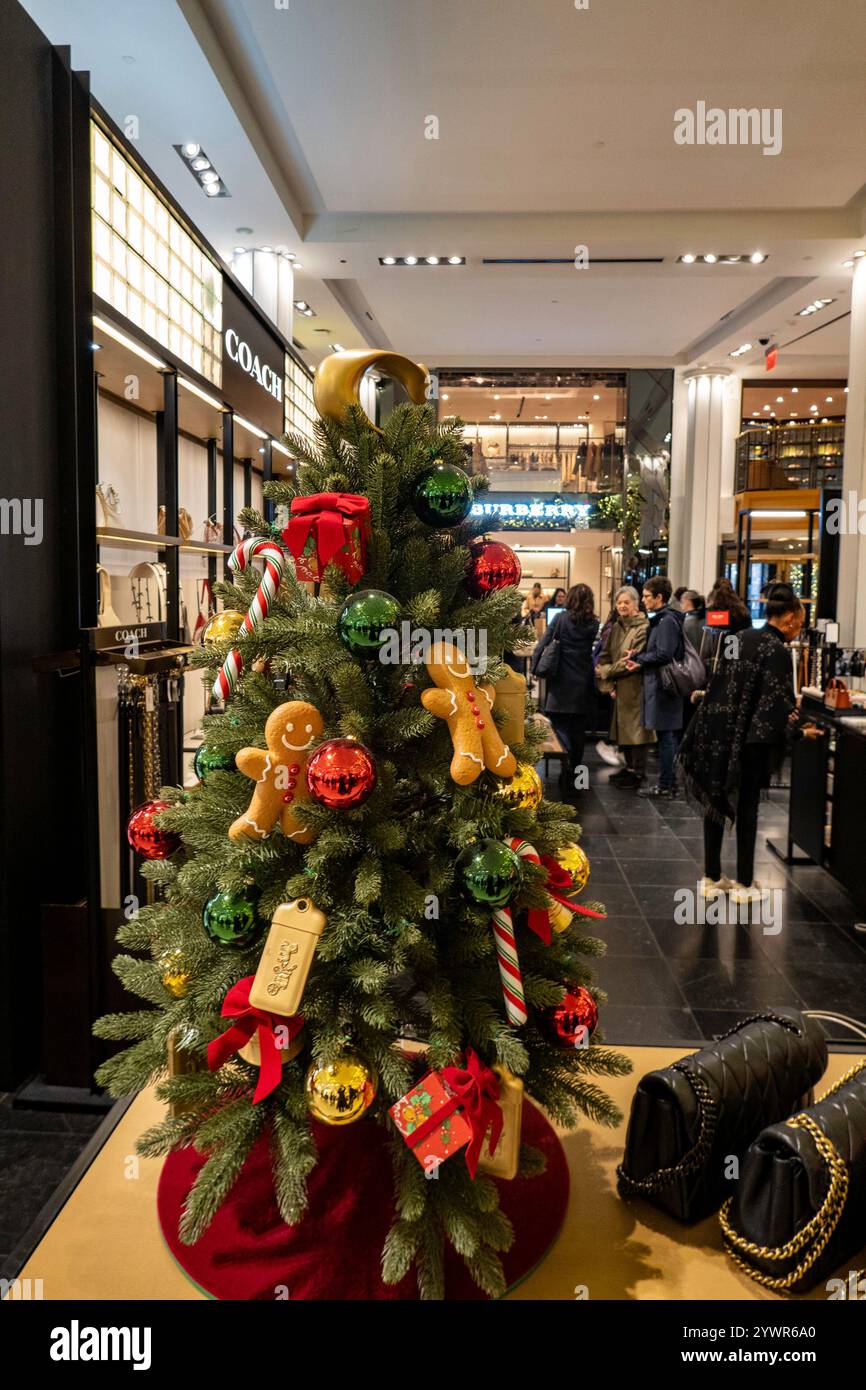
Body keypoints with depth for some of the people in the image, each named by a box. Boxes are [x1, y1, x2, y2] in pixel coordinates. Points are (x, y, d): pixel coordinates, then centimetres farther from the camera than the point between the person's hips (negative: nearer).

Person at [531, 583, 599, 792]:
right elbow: (597, 651, 3)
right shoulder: (594, 624, 0)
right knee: (578, 728, 10)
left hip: (561, 683, -2)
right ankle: (574, 772, 18)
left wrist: (536, 669, 2)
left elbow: (543, 645, -6)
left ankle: (567, 757, -24)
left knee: (560, 724, 2)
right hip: (583, 685, 2)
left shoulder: (560, 619, -5)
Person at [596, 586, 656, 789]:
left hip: (635, 687, -8)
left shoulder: (643, 628, -14)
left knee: (635, 728, -1)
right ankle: (629, 767, 28)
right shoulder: (615, 628, 11)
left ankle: (638, 773, 9)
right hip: (619, 688, 8)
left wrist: (606, 672, -10)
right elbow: (605, 656, 10)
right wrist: (609, 684, -4)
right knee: (622, 726, 14)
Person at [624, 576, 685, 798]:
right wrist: (639, 658, 3)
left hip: (663, 686, -10)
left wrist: (638, 658, -10)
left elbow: (663, 655, -22)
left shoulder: (667, 621, -15)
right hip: (661, 684, 10)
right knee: (670, 737, 14)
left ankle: (665, 786, 2)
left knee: (666, 737, -4)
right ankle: (670, 782, 21)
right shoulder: (661, 619, 16)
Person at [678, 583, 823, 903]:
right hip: (747, 741, -7)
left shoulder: (741, 640, 9)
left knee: (716, 804, 12)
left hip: (715, 734, 7)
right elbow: (773, 709, -17)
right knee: (746, 810, 6)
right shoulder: (777, 652, -14)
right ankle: (744, 884, 16)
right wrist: (799, 731, -3)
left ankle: (712, 878, 21)